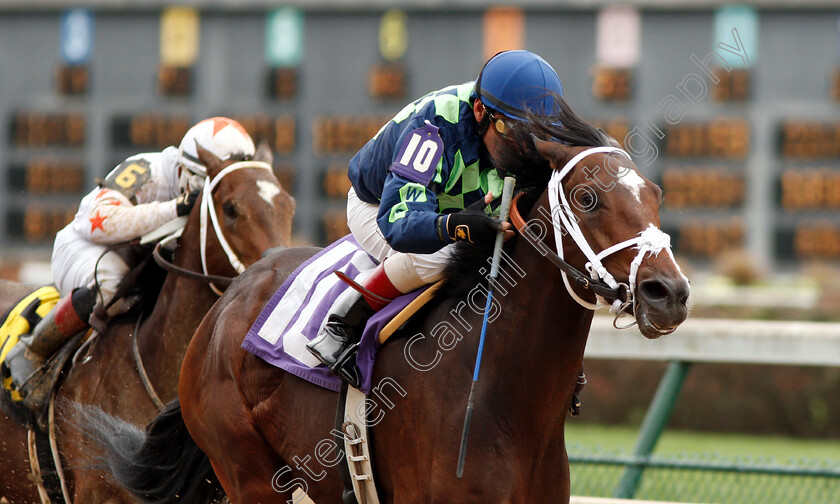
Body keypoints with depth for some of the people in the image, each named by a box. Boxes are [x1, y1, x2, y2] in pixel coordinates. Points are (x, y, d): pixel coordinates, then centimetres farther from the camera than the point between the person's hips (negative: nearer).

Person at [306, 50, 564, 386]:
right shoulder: (435, 127, -43)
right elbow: (398, 222, -51)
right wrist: (457, 226, -71)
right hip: (376, 206, -6)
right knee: (433, 257, -37)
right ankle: (342, 328, -18)